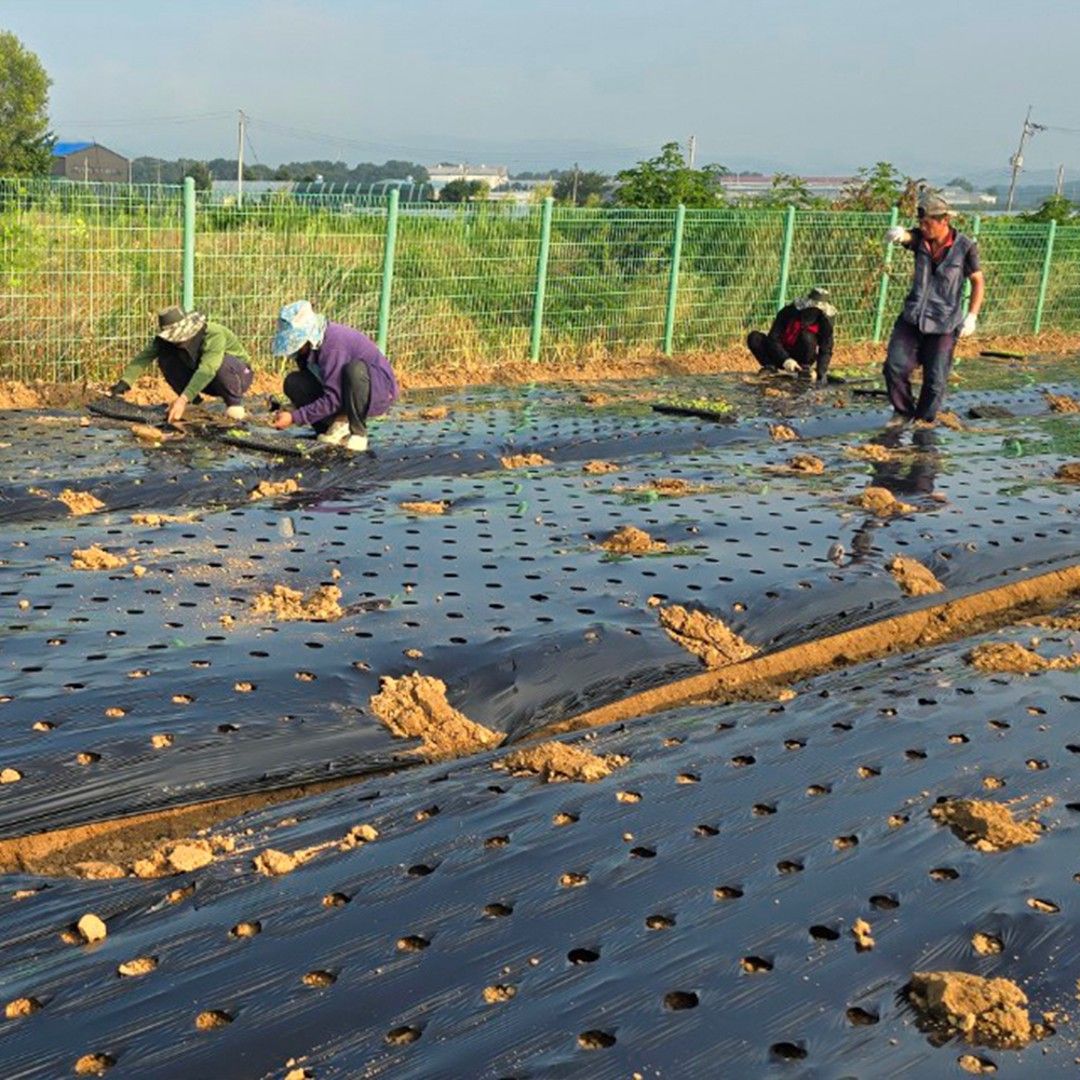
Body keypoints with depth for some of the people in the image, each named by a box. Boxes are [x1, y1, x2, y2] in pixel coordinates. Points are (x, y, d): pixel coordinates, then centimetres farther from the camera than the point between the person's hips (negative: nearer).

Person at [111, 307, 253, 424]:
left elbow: (207, 369, -47)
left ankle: (235, 403, -14)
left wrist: (183, 400, -56)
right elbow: (145, 356, -25)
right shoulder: (167, 339, -15)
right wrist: (124, 382, -40)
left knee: (221, 362, -40)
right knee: (166, 358, -18)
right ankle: (193, 402, -1)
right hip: (202, 381, 5)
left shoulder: (214, 335, -33)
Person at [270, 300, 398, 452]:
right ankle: (339, 425, -3)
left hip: (379, 390, -8)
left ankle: (358, 433, -22)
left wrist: (294, 417, -28)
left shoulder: (333, 344, -30)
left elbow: (332, 400, -31)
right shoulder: (310, 345, -4)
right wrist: (291, 411, -8)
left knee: (354, 368, -41)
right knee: (293, 383, -8)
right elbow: (308, 386, 8)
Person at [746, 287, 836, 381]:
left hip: (802, 359, -1)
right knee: (754, 337, -21)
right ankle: (770, 367, -11)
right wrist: (785, 360, -37)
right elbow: (772, 339, -22)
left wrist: (819, 372, -32)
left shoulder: (824, 321, -16)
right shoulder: (787, 313, -18)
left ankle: (805, 369, -13)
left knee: (807, 336, -32)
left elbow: (826, 351, -15)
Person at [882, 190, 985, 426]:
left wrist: (972, 315, -11)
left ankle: (924, 419, 24)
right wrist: (896, 234, -50)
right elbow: (905, 236, -24)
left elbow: (978, 281, -1)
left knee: (935, 379, -1)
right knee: (895, 366, -7)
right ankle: (903, 411, 17)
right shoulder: (920, 238, -2)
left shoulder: (965, 247, -10)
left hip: (943, 325, -3)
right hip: (912, 318, 3)